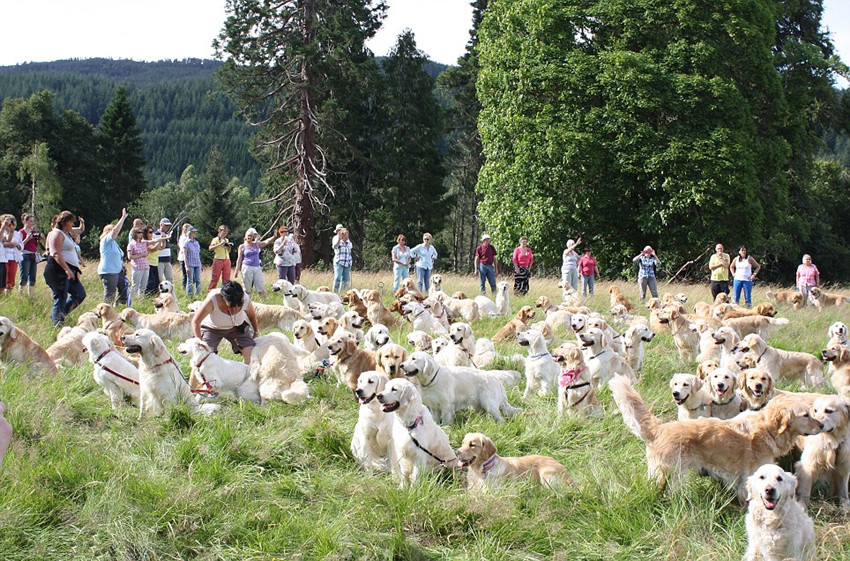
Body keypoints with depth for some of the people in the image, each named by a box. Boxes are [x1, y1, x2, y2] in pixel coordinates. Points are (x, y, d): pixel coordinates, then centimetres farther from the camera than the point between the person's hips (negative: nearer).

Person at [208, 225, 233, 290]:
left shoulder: (226, 240, 16)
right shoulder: (216, 239, -2)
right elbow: (210, 248, -17)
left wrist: (229, 247, 4)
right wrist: (220, 244, -23)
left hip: (227, 260, 6)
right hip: (218, 260, -6)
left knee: (226, 278, 3)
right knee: (215, 277, -5)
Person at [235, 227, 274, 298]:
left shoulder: (256, 244, 11)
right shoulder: (242, 246, 5)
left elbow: (266, 242, -3)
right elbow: (239, 259, 5)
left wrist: (273, 237, -21)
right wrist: (237, 270, -1)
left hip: (257, 268, 2)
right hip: (247, 268, -2)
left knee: (261, 288, -3)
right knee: (247, 289, 0)